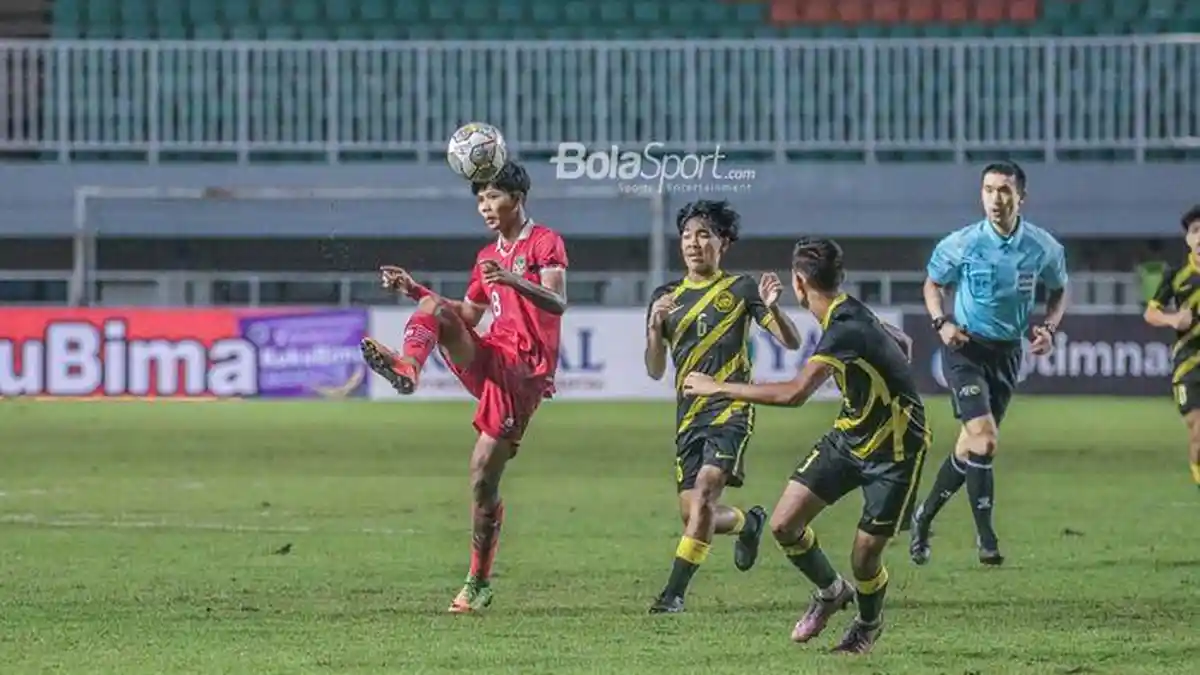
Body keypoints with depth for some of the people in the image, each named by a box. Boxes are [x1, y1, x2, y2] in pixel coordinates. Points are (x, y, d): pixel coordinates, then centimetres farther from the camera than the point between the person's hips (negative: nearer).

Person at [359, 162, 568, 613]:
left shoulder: (544, 242, -1)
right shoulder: (488, 257, 22)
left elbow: (557, 303, -15)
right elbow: (469, 314, 30)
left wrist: (512, 280, -32)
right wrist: (413, 290, 18)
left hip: (524, 371, -6)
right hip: (487, 360, 6)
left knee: (484, 474, -9)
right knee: (433, 306, -20)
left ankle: (479, 583, 2)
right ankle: (407, 367, -48)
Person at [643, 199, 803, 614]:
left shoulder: (740, 290, 2)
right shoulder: (666, 298, 11)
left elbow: (791, 342, 0)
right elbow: (655, 371, 9)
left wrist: (772, 308, -20)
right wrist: (655, 327, -9)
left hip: (730, 411, -5)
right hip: (689, 416, 5)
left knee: (705, 489, -23)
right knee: (691, 513, 3)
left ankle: (675, 591, -22)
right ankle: (749, 523, 37)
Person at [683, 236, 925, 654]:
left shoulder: (846, 329, -30)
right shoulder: (850, 315, 0)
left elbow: (795, 393, -38)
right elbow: (902, 345, 18)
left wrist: (720, 388, -31)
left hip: (893, 451, -9)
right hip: (849, 436, 9)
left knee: (865, 558, -3)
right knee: (784, 525, -2)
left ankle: (869, 623, 31)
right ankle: (830, 592, 26)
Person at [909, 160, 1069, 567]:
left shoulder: (1044, 248, -6)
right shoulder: (961, 245, -12)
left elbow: (1058, 291, 12)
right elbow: (933, 284, 6)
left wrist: (1049, 329, -6)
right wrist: (942, 322, -11)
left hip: (1008, 352, 3)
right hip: (966, 348, -3)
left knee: (971, 444, 10)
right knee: (984, 438, -19)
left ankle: (925, 517, 30)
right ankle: (985, 538, -13)